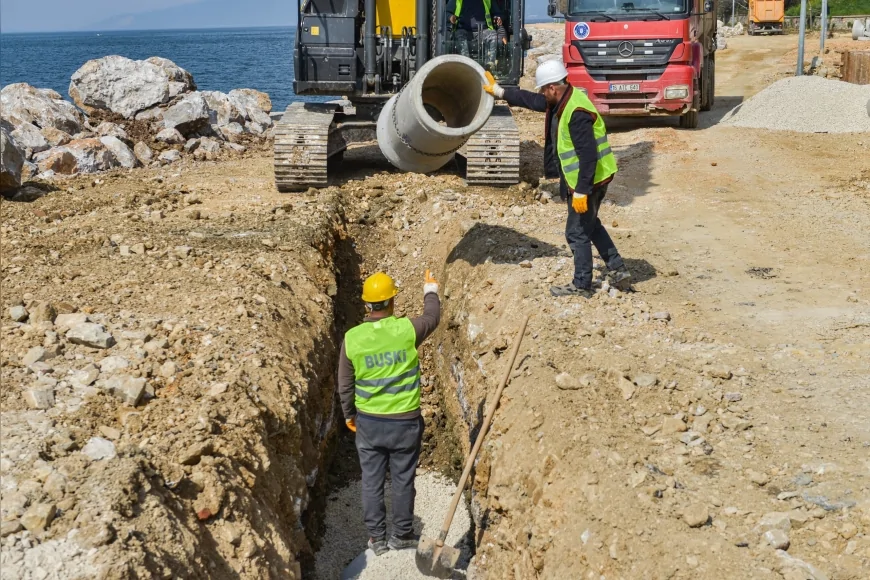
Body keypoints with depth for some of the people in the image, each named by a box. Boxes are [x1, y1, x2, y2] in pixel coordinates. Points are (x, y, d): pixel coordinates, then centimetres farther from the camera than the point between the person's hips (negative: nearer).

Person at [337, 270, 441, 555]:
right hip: (405, 422, -1)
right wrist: (431, 291, 27)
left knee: (372, 481, 13)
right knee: (403, 480, 13)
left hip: (368, 422, 2)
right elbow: (432, 318, 8)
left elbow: (345, 385, 0)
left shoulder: (351, 338, -10)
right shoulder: (407, 330, -15)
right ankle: (402, 534, 26)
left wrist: (348, 414, 17)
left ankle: (376, 538, 23)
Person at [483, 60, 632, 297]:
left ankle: (581, 285, 15)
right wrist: (499, 91, 23)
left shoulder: (577, 113, -27)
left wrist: (581, 192, -27)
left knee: (577, 233, 2)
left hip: (589, 180, -10)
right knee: (590, 225, 23)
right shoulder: (562, 101, 4)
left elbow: (588, 155, -29)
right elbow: (531, 100, 19)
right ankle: (618, 270, 27)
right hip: (593, 179, 11)